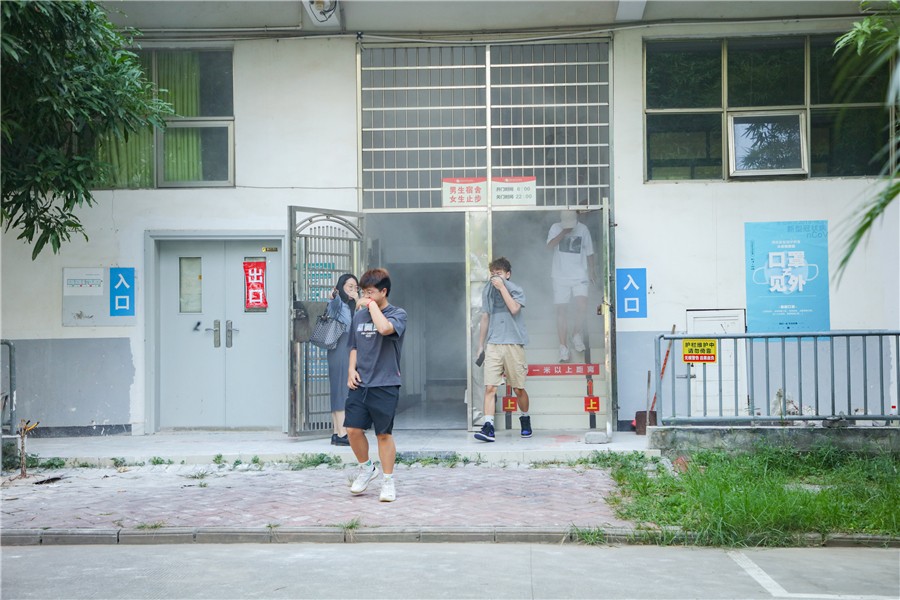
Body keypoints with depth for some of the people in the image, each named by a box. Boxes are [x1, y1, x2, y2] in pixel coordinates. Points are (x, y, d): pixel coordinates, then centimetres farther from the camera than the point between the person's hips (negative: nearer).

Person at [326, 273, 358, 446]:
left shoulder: (351, 306, 21)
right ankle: (342, 434, -14)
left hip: (350, 352, 9)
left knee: (338, 392, 8)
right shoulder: (338, 302, -4)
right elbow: (334, 301, -24)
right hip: (340, 349, -9)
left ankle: (336, 433, 9)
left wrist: (358, 301, 8)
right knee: (342, 390, -12)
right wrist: (333, 295, -39)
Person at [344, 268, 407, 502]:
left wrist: (371, 304, -16)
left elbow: (385, 328, -28)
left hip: (384, 385, -5)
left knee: (384, 433, 2)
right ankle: (366, 468, 25)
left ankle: (388, 481, 15)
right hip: (360, 384, 5)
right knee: (353, 429, -1)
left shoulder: (398, 314, -5)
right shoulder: (359, 315, 11)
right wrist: (352, 369, 4)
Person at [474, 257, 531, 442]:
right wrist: (480, 345, 19)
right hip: (493, 344, 3)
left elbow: (514, 308, -18)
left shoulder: (516, 290, 2)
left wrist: (502, 287, -14)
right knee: (490, 387, -10)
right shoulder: (487, 291, 14)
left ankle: (525, 420, 30)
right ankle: (488, 427, -14)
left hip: (513, 344, -2)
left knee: (518, 388, 7)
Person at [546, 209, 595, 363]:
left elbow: (589, 252, 10)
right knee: (561, 310, 0)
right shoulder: (555, 228, 2)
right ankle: (563, 347, 6)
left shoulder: (583, 229, 3)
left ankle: (577, 335, 8)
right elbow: (550, 245, -14)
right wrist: (564, 233, -19)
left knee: (582, 306, -19)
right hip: (560, 276, 0)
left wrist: (591, 272, 11)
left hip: (580, 276, 0)